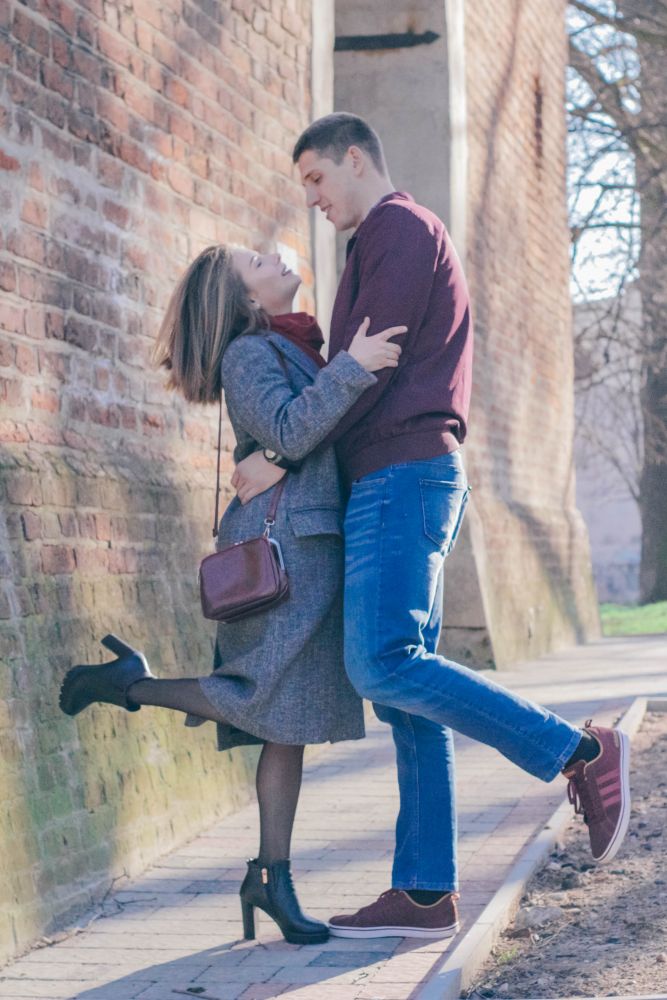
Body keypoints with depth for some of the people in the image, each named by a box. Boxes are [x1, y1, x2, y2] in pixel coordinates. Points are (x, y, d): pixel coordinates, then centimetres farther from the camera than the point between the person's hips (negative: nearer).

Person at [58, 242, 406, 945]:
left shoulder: (296, 350, 22)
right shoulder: (247, 355, -6)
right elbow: (288, 432, -21)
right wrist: (353, 367, -26)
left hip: (314, 550, 9)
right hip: (282, 548, -8)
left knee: (291, 719, 5)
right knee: (270, 705, -12)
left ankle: (273, 876, 6)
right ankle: (126, 681, 6)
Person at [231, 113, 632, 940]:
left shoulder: (399, 227, -4)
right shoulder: (390, 248, 28)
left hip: (402, 475, -10)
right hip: (399, 481, 10)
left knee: (383, 665, -20)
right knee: (403, 687, 3)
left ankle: (579, 752, -15)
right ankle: (424, 892, 1)